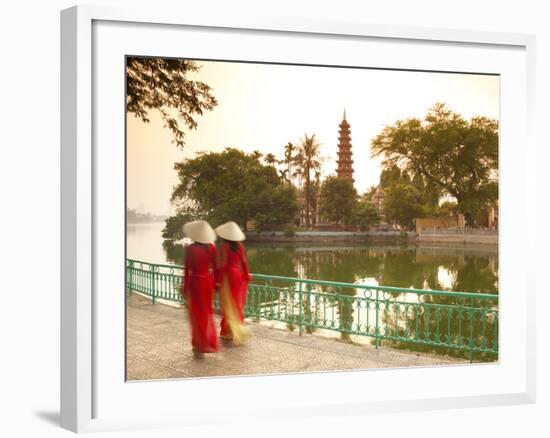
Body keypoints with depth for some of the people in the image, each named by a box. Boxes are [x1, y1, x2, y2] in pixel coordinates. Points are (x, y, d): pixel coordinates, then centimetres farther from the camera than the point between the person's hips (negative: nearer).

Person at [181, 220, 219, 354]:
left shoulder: (190, 248, -14)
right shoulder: (211, 247, -3)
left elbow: (187, 269, -12)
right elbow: (215, 267, 2)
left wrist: (184, 287, -4)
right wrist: (215, 283, 13)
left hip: (195, 281, -4)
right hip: (208, 280, 4)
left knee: (197, 313, 7)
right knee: (206, 312, 18)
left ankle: (200, 344, 9)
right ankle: (209, 341, 26)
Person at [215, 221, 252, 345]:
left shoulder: (225, 246, -15)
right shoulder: (240, 246, 0)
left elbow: (223, 264, -17)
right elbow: (244, 262, 3)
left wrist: (218, 279, -11)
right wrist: (247, 276, 11)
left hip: (228, 275, -6)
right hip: (239, 274, 6)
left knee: (229, 306, 2)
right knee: (237, 304, 14)